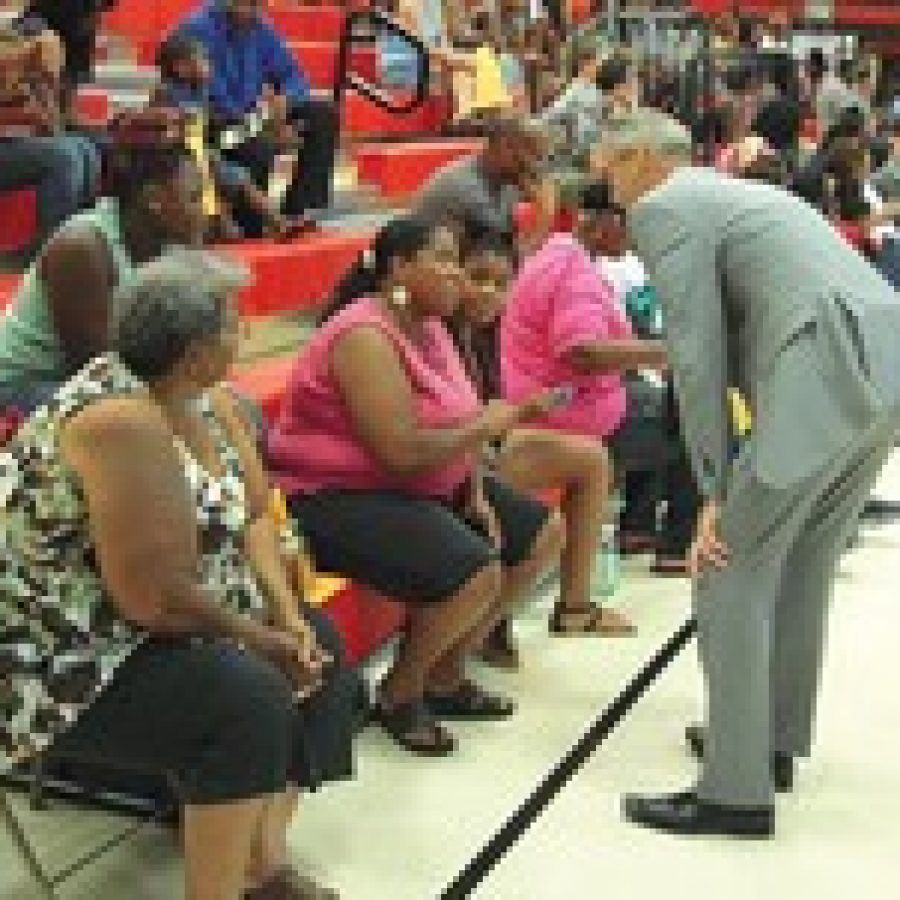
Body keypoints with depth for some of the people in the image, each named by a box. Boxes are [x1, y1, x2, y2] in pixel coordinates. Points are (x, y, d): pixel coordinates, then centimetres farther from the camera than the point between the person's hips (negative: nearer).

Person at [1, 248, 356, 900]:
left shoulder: (196, 397, 0)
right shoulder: (121, 422, -29)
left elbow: (254, 514, 4)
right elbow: (154, 597, -30)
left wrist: (289, 617, -11)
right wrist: (263, 638, -16)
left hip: (143, 628, 10)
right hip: (64, 661, -10)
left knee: (320, 646, 4)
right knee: (249, 695, -27)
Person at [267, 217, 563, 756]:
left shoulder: (427, 327, 8)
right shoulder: (366, 337, -22)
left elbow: (453, 425, 11)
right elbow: (403, 450, -30)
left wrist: (478, 495, -4)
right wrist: (487, 426, -17)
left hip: (426, 486, 11)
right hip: (337, 499, -11)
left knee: (543, 532, 8)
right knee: (476, 571, -30)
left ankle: (446, 675, 14)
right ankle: (399, 693, -3)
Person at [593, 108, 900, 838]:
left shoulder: (664, 208, 3)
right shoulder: (740, 195, 30)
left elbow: (698, 351, -4)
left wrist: (715, 491, -1)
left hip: (823, 374, -9)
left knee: (730, 572, 1)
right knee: (800, 564, 22)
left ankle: (736, 791, 5)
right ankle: (775, 738, 35)